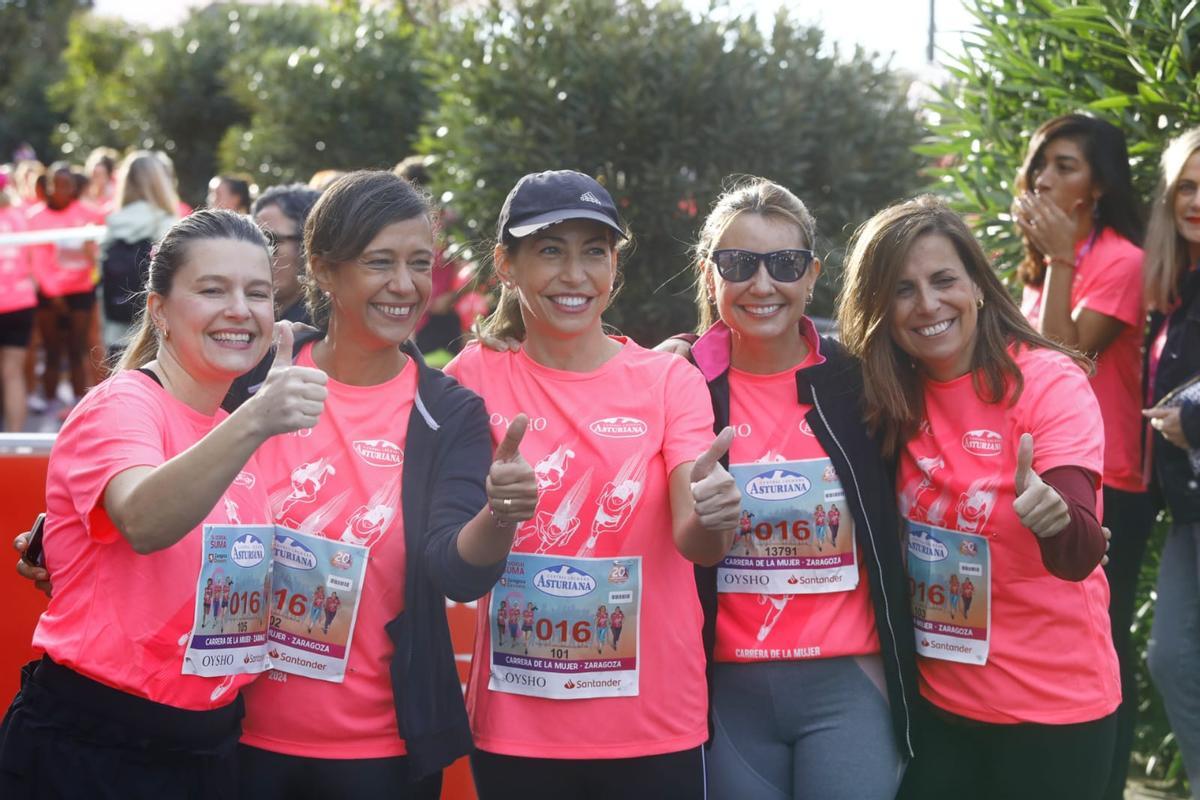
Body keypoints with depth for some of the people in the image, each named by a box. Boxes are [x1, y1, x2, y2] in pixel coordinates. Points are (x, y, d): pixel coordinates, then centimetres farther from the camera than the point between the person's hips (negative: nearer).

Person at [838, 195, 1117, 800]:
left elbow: (1080, 557, -25)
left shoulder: (1049, 381, -16)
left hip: (1051, 707, -4)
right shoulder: (889, 396, -2)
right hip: (936, 702, 4)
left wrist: (1054, 517, -47)